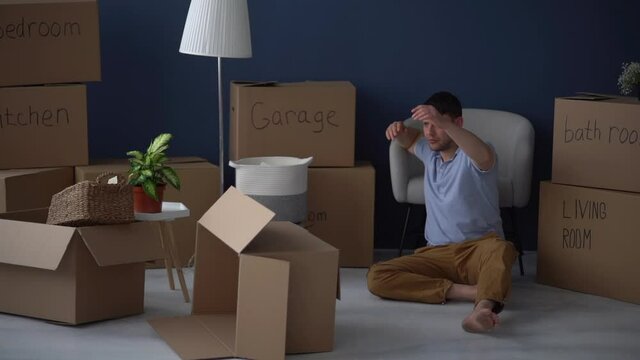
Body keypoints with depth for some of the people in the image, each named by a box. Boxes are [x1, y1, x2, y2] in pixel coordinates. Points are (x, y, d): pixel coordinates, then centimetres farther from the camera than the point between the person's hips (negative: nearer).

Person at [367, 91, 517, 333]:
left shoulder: (472, 156, -6)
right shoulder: (431, 153, 15)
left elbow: (485, 157, -33)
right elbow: (409, 140, 38)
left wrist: (444, 124, -46)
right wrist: (399, 130, 11)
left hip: (478, 250, -5)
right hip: (437, 254, 5)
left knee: (500, 248, -42)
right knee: (377, 277, -22)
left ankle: (484, 307, -72)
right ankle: (468, 291, -33)